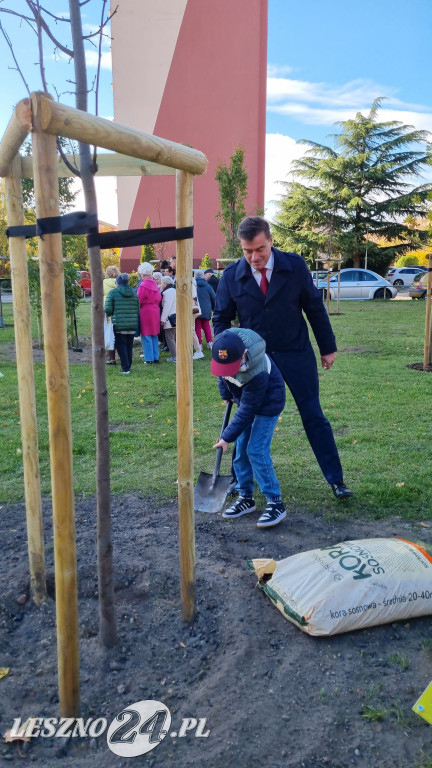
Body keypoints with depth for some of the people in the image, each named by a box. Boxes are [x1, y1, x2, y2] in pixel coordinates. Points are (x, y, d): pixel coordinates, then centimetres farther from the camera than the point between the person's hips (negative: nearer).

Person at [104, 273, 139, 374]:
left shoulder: (113, 293, -5)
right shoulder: (134, 293, 9)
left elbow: (108, 310, -9)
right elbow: (138, 310, 7)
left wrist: (110, 315, 12)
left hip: (119, 325, -4)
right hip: (132, 324, 4)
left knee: (121, 346, 3)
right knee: (129, 346, 14)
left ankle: (125, 368, -2)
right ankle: (128, 366, 22)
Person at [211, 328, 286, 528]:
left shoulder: (257, 372, -40)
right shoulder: (222, 345, -24)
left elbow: (247, 411, -29)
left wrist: (227, 436, -22)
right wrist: (226, 394, 10)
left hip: (267, 402, -7)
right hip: (245, 397, 7)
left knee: (256, 450, -13)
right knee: (240, 449, 7)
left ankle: (275, 503, -3)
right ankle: (246, 498, 20)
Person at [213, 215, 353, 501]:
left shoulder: (295, 265, -11)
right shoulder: (231, 276, -8)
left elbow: (315, 308, -1)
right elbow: (222, 319, 2)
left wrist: (328, 347, 3)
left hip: (296, 354, -1)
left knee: (314, 417, 4)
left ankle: (336, 480, 15)